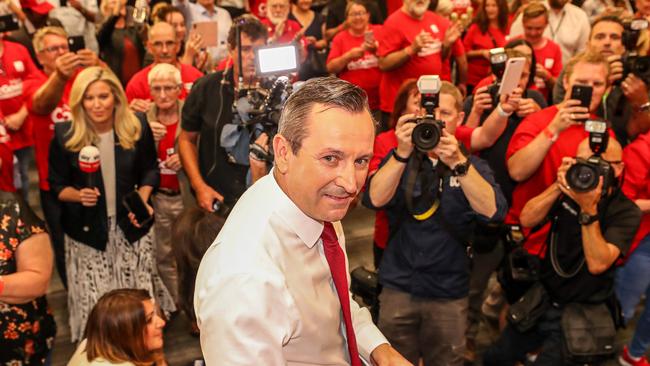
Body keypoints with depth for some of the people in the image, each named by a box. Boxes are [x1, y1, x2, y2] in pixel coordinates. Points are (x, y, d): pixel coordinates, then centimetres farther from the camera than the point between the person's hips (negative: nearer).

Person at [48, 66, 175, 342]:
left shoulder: (138, 130, -6)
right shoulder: (65, 135, -8)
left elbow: (150, 171, 6)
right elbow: (56, 185, 0)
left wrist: (142, 200, -12)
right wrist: (79, 195, -21)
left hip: (131, 227, 1)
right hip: (88, 231, -1)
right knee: (95, 302, 5)